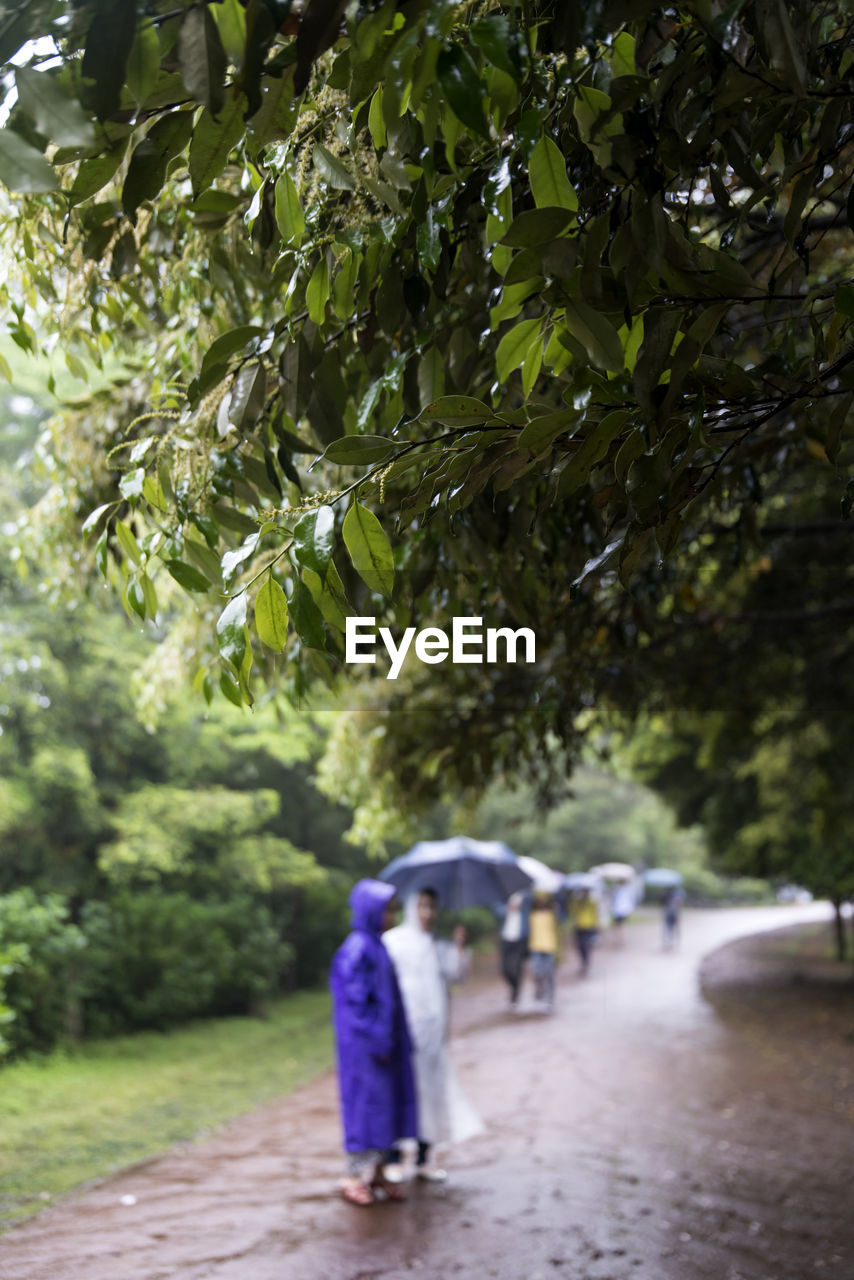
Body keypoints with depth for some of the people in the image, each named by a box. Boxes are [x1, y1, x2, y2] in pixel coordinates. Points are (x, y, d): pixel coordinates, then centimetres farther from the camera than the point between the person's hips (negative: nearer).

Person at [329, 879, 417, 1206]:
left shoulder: (377, 947, 11)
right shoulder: (356, 950, -18)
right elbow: (355, 1001, -20)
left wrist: (393, 1041, 16)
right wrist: (377, 1042, -19)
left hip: (383, 1040, 9)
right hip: (364, 1042, -9)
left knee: (385, 1102, 12)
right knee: (365, 1102, -2)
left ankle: (376, 1172, 22)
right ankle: (355, 1176, 9)